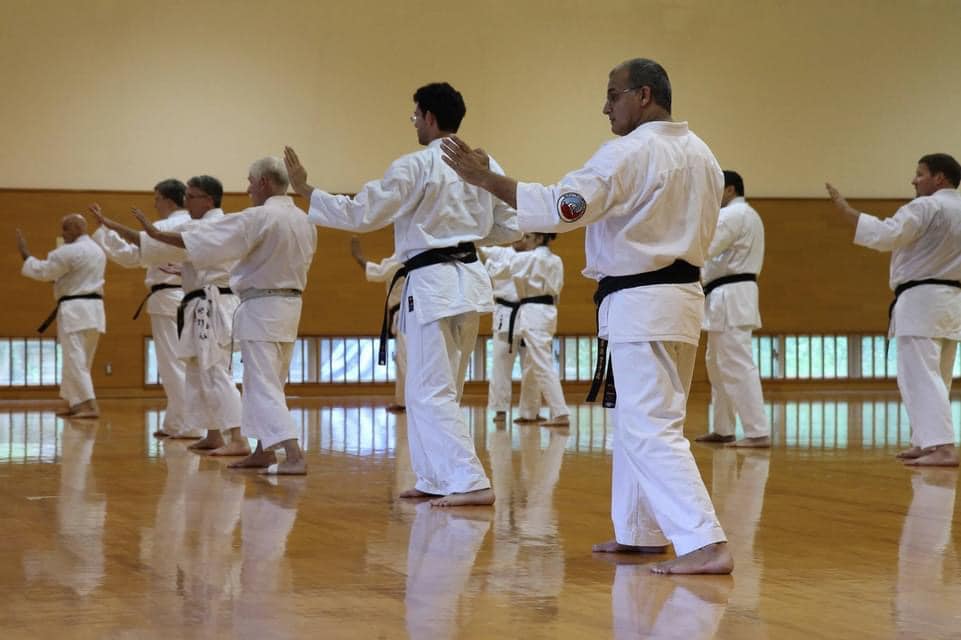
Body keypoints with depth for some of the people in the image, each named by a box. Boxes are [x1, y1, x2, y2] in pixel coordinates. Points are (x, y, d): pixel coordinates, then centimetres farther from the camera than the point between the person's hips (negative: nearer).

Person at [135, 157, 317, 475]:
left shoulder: (259, 218, -17)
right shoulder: (304, 221, 6)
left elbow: (206, 239, -18)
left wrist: (157, 234, -12)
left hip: (261, 309, -8)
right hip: (291, 305, 8)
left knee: (264, 386, -9)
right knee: (266, 381, 20)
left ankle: (294, 457, -20)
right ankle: (264, 452, 27)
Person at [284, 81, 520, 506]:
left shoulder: (415, 167, -13)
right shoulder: (483, 165, 6)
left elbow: (361, 213, -12)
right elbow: (509, 228, 12)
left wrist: (305, 190, -4)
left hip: (433, 283, -8)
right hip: (470, 277, 8)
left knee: (431, 393, -5)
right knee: (437, 389, 18)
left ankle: (471, 483, -13)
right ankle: (435, 479, 22)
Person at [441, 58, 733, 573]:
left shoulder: (629, 153, -16)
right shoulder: (701, 155, 13)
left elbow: (563, 207, -25)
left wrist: (483, 178, -22)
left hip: (640, 304, -9)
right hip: (683, 295, 10)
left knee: (652, 431, -10)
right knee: (635, 421, 21)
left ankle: (706, 545, -18)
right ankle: (640, 531, 29)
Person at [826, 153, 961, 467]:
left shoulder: (925, 207, -14)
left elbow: (884, 235, -23)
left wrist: (845, 208, -19)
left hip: (921, 300, -9)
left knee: (921, 377, -12)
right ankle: (925, 443, 24)